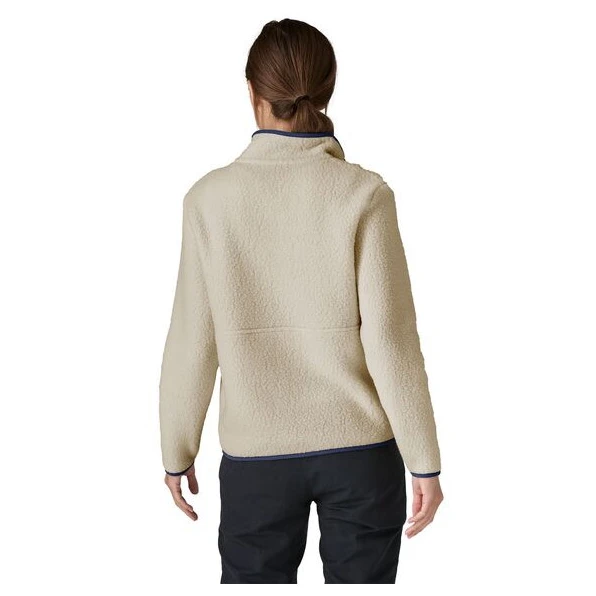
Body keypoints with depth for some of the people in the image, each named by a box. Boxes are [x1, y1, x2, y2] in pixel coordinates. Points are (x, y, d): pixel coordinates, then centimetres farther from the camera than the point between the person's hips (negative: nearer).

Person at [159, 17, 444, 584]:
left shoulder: (210, 198, -7)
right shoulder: (363, 193, -10)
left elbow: (192, 342, -4)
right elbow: (389, 338, -12)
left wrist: (178, 453, 8)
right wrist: (424, 461, -3)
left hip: (256, 455, 1)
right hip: (361, 450, 0)